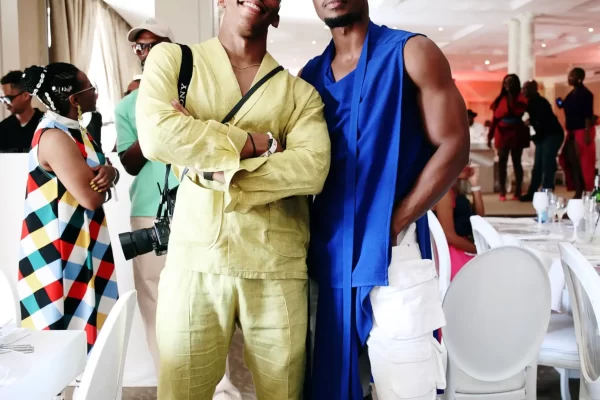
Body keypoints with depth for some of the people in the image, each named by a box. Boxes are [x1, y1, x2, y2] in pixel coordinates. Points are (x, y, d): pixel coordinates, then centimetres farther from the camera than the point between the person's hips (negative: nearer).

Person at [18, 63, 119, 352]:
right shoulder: (54, 136, -20)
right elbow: (92, 197, -24)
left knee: (86, 323, 15)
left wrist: (109, 172, -11)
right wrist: (101, 178, -2)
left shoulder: (73, 130, 11)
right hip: (58, 248, -9)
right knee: (63, 329, -2)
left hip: (81, 242, 10)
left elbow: (103, 170, 14)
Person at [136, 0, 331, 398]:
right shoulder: (172, 59, 8)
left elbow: (313, 169, -8)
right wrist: (260, 142, -7)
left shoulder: (301, 92, 9)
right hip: (194, 262, -1)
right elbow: (157, 136, -11)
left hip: (278, 271, 1)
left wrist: (216, 172, -14)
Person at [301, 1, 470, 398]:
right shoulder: (309, 74, 14)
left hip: (392, 254, -5)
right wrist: (310, 231, 1)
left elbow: (453, 147, -7)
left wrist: (393, 224, -13)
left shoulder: (411, 53, -1)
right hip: (328, 257, 5)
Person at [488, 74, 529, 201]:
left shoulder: (521, 97, 0)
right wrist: (490, 136, 4)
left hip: (516, 133, -3)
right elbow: (495, 118, 8)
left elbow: (518, 112, -18)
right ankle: (502, 192, 1)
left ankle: (518, 191, 6)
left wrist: (511, 94, -13)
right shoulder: (500, 99, 8)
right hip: (502, 133, 3)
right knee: (502, 162, -1)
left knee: (516, 161, 0)